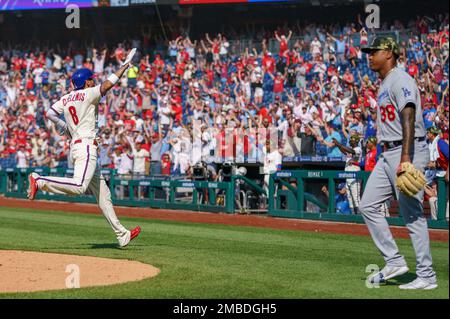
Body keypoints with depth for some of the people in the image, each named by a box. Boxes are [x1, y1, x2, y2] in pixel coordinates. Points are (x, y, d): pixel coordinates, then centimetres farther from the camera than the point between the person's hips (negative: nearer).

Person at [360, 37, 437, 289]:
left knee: (413, 215, -8)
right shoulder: (385, 84, 19)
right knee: (368, 206, 8)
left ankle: (427, 277, -4)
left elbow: (409, 119, -23)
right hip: (389, 154, 11)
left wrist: (405, 159, -32)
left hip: (409, 151, -10)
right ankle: (394, 262, 12)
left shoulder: (400, 80, -12)